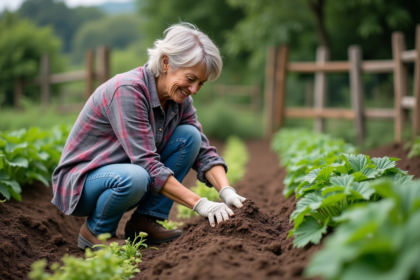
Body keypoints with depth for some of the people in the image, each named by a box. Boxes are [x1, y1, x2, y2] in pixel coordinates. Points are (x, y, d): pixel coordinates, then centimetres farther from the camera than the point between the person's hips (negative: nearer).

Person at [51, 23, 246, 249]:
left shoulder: (179, 98, -5)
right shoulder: (127, 90, -29)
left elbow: (203, 152, -5)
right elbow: (147, 165, -32)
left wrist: (227, 192, -22)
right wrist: (199, 204, -33)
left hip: (121, 175, 7)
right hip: (81, 180, -7)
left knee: (189, 136, -9)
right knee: (134, 178, -39)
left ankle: (144, 222, -5)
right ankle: (95, 231, -8)